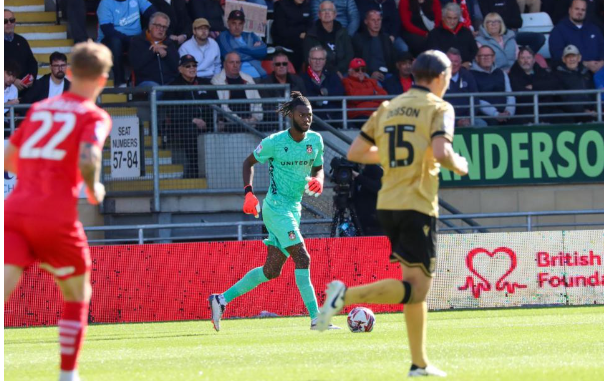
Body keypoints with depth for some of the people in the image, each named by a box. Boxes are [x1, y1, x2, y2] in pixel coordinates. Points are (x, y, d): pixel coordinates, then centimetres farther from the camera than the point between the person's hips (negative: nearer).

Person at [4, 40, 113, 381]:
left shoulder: (39, 109, 20)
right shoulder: (94, 116, 3)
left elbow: (8, 160, 23)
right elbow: (87, 159, -15)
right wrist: (94, 190, 3)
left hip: (15, 210, 4)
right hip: (57, 218, -4)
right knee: (77, 297, 20)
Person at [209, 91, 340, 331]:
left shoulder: (315, 141, 4)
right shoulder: (275, 142, -11)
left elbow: (318, 168, 18)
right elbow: (249, 162, 2)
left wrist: (318, 180, -5)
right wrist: (248, 192, -10)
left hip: (294, 209, 7)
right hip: (276, 207, -7)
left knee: (272, 270, 10)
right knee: (302, 259, -17)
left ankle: (222, 299, 22)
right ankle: (316, 318, -18)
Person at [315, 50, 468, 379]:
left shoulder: (388, 108, 14)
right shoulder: (438, 108, -4)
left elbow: (355, 152, 14)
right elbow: (441, 152, -20)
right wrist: (459, 166, 1)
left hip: (387, 204, 7)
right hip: (418, 205, -7)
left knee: (415, 284, 15)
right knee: (416, 288, -8)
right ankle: (346, 295, -26)